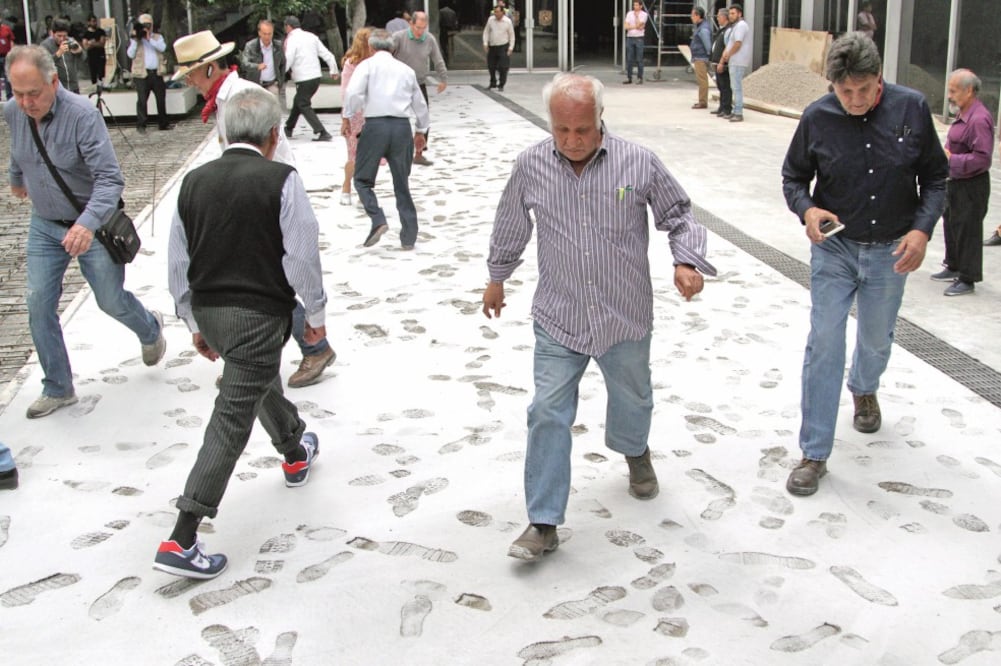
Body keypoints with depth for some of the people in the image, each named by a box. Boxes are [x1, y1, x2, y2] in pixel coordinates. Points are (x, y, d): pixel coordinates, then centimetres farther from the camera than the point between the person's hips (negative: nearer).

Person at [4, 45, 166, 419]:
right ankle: (57, 388, 14)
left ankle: (150, 330, 43)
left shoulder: (82, 115, -28)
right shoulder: (12, 112, -8)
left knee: (111, 301, 8)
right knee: (39, 306, -1)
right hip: (44, 225, 5)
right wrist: (16, 179, 34)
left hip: (92, 225, -5)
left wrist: (88, 223, -47)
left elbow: (110, 179, -32)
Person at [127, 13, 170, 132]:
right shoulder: (134, 39, 8)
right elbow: (130, 54, -3)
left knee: (161, 98, 9)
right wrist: (135, 40, -9)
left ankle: (163, 123, 20)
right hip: (142, 74, -3)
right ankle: (141, 125, -3)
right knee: (142, 100, -6)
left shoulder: (157, 37, 13)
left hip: (157, 73, 3)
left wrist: (149, 38, -13)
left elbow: (162, 47, -7)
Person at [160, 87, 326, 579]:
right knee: (231, 422, -2)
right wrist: (316, 313, 1)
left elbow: (178, 263, 7)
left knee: (262, 378, 31)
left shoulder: (194, 182, 2)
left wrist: (195, 323, 17)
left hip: (208, 310, 7)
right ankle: (181, 541, -3)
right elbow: (302, 256, -13)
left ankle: (296, 453, 57)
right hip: (258, 314, -7)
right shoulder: (281, 180, -14)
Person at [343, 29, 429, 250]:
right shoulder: (406, 70, 14)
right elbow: (420, 103, 21)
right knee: (402, 184, 13)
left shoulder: (367, 65, 2)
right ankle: (408, 237, 14)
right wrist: (420, 130, 34)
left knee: (362, 178, 10)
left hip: (375, 125, -4)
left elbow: (353, 92, -15)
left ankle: (378, 220, -11)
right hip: (402, 126, 4)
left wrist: (347, 117, -3)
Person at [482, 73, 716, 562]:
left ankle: (635, 453, 57)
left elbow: (677, 215, 2)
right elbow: (510, 227, 11)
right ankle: (543, 523, 6)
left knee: (631, 399, 21)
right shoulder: (530, 167, -6)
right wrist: (496, 278, 21)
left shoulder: (638, 163, -11)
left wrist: (687, 261, -15)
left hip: (625, 317, 0)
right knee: (548, 415, -4)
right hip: (558, 320, 0)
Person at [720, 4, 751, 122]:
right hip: (734, 61, 11)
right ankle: (736, 111, 20)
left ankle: (739, 114, -10)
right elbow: (729, 44, 19)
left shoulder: (741, 25, -13)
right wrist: (724, 56, 4)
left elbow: (737, 44, -20)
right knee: (735, 86, 14)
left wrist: (728, 55, -6)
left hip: (738, 62, -11)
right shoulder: (736, 26, 20)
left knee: (737, 87, -10)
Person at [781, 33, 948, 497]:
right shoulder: (818, 118, -13)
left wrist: (923, 229, -15)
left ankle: (864, 389, 55)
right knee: (823, 345, -5)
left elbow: (936, 178, -1)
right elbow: (793, 178, 0)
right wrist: (807, 210, -21)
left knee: (876, 341, 19)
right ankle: (814, 454, 4)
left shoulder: (912, 109, -10)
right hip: (834, 250, -1)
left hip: (890, 252, 2)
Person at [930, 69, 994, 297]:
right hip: (956, 183, 10)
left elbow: (982, 159, -27)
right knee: (952, 225, 21)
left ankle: (967, 279, 9)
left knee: (967, 231, -1)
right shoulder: (964, 116, 10)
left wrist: (951, 160, -25)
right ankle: (953, 267, 37)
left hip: (971, 187, -10)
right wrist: (945, 154, 8)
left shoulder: (979, 119, -22)